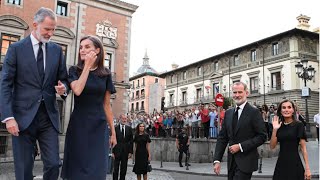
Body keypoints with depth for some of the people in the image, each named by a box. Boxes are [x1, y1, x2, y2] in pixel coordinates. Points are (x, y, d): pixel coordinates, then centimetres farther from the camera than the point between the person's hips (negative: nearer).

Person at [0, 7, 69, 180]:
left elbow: (63, 79, 17)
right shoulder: (16, 48, 2)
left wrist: (63, 88, -8)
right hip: (23, 116, -2)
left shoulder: (57, 50, 11)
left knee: (53, 164, -1)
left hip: (49, 116, 3)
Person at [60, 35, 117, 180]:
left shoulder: (105, 74, 6)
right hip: (78, 126, -1)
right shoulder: (74, 70, 2)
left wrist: (113, 131, 8)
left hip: (98, 126, 1)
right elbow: (77, 90, -20)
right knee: (76, 168, 5)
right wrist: (87, 66, -13)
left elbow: (106, 105, 8)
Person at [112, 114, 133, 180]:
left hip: (125, 151, 2)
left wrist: (130, 152, -1)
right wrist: (113, 151, -6)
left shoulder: (129, 128, 3)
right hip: (117, 151, -2)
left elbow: (131, 141, 4)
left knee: (124, 168, 9)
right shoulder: (115, 128, -2)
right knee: (116, 168, 4)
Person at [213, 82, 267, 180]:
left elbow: (262, 136, -10)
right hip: (231, 162, 5)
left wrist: (240, 146, -15)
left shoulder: (254, 112, -7)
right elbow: (222, 137, 8)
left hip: (246, 162, -5)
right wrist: (217, 160, 0)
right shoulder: (228, 113, 9)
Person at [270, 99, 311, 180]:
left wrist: (307, 168, -10)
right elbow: (272, 146, 0)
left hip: (294, 164, -3)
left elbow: (303, 148, -6)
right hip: (281, 164, 3)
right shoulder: (279, 126, 4)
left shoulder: (298, 125, -5)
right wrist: (274, 130, -10)